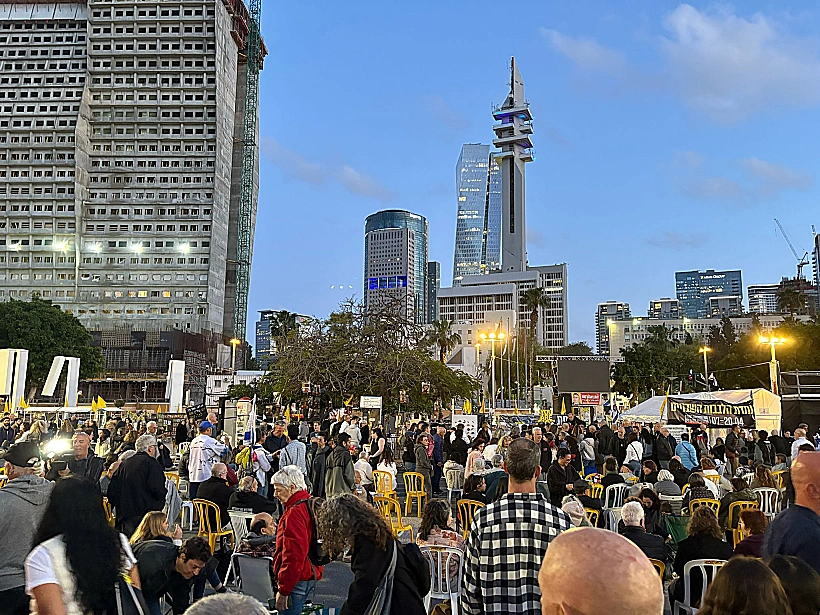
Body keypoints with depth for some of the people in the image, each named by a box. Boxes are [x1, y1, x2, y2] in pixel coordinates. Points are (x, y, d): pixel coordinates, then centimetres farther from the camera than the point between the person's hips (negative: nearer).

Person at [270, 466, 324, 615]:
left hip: (296, 581, -10)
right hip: (310, 576, 10)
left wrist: (283, 591, -20)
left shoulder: (295, 512, -20)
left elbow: (294, 556, -24)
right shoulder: (310, 504, 12)